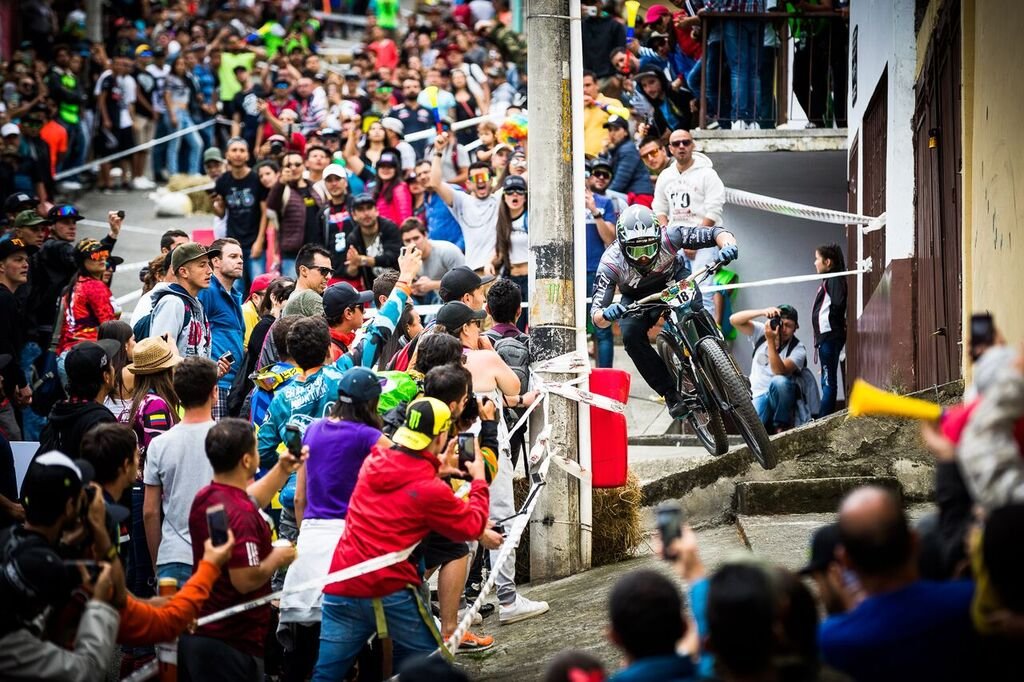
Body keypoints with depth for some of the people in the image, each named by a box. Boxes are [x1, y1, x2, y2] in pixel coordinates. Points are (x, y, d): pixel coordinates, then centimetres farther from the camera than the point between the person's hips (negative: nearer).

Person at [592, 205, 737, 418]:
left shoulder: (669, 236, -34)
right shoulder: (611, 263, -33)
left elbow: (716, 234, -29)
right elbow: (597, 317, -35)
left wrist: (728, 245, -53)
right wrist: (606, 315, -60)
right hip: (636, 297, 0)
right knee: (631, 335, -28)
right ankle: (670, 394, -15)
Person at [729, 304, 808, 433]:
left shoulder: (798, 349, -8)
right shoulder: (761, 332, 1)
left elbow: (779, 371, -24)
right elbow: (734, 320, -11)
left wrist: (771, 341, -30)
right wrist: (762, 312, -23)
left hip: (779, 395, -1)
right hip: (757, 397, 1)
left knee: (779, 381, -38)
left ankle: (781, 426, -16)